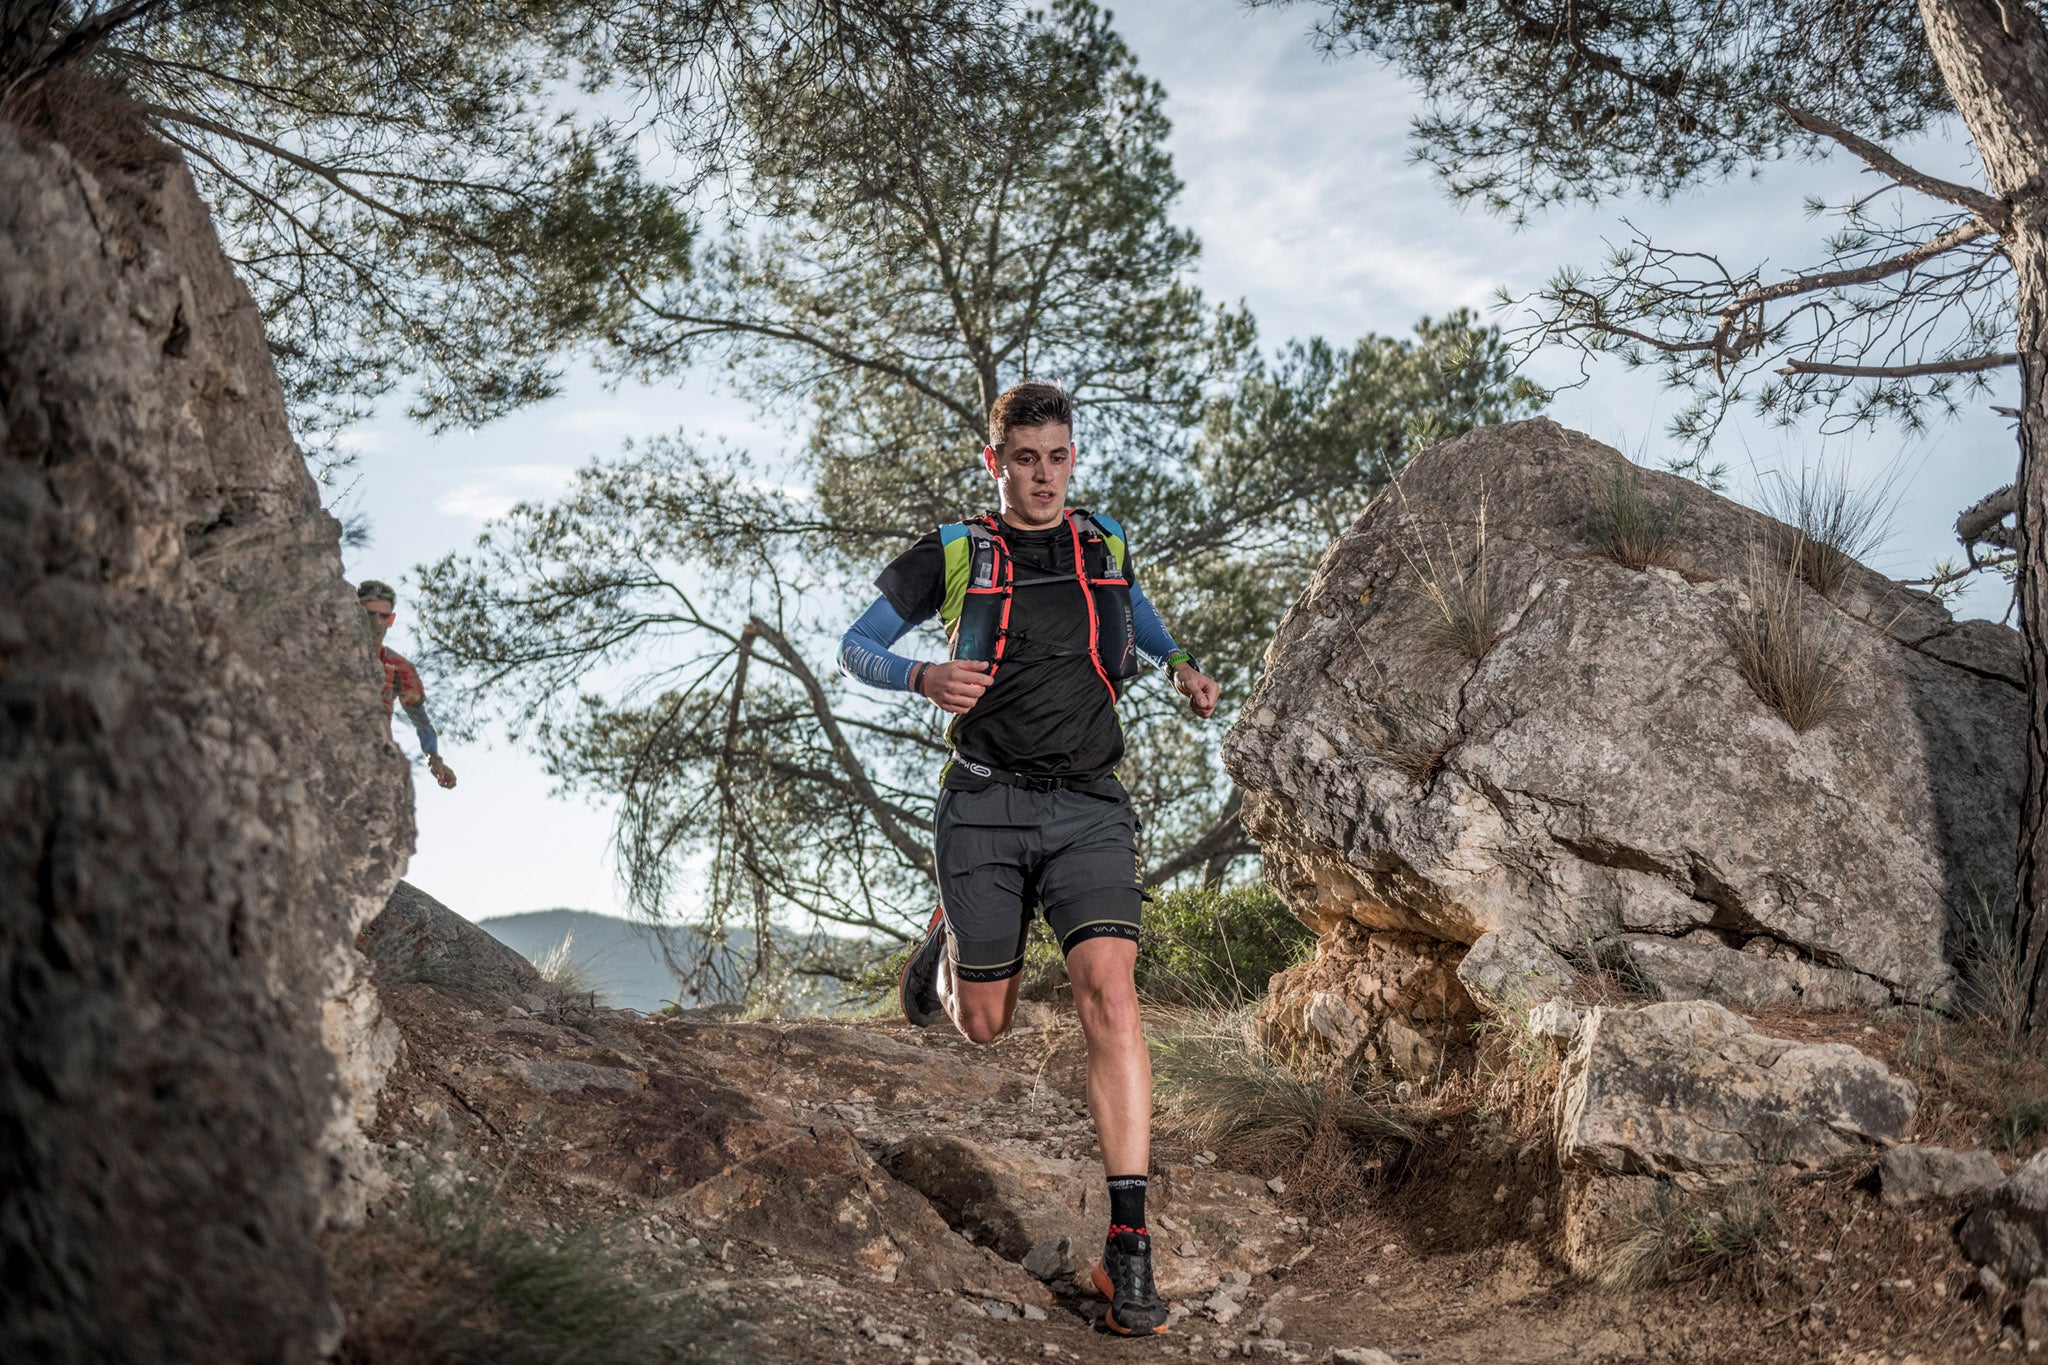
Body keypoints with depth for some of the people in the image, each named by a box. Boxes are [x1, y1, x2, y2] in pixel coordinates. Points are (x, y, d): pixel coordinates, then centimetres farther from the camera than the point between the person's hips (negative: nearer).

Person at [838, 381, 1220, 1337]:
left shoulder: (1104, 542, 11)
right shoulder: (953, 555, 2)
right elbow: (855, 648, 5)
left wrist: (1180, 666, 14)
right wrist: (923, 678, -16)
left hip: (1089, 808, 1)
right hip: (986, 804, -1)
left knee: (1110, 999, -19)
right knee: (986, 1028, 9)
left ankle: (1128, 1239, -19)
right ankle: (948, 948, 48)